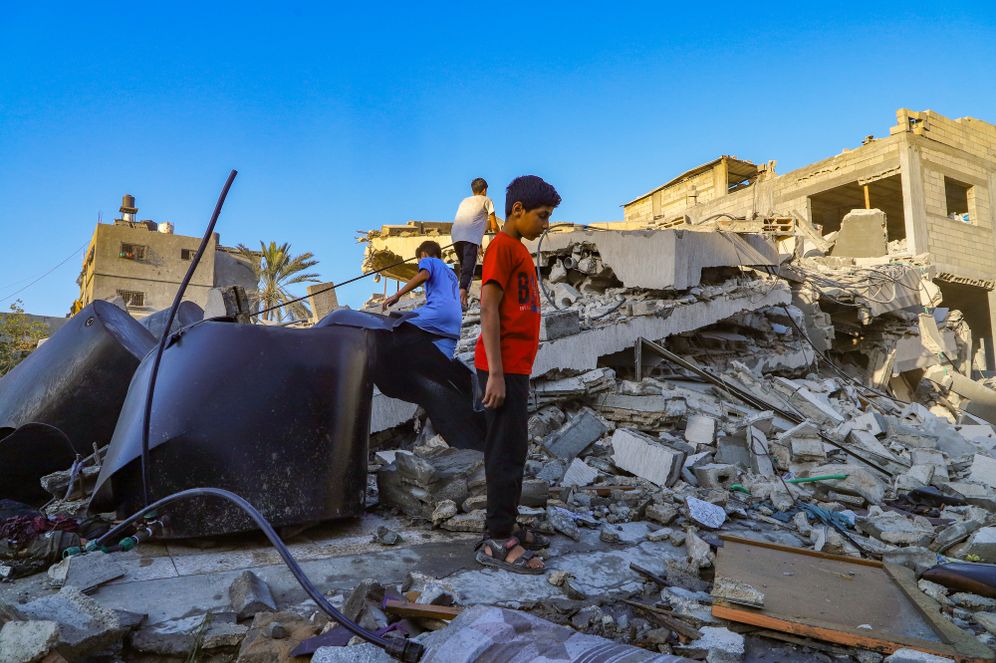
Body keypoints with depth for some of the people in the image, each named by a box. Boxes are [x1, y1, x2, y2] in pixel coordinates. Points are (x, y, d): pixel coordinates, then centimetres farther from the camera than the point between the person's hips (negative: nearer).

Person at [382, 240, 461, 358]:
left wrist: (397, 295, -10)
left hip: (438, 309, -7)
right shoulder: (451, 273, 39)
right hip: (454, 323, 7)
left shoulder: (428, 261, 17)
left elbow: (423, 275, -7)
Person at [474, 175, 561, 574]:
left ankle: (507, 528, 24)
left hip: (516, 368, 9)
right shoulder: (502, 246, -10)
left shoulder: (519, 250, 18)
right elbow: (488, 309, -17)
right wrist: (496, 373, -20)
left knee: (513, 452, 14)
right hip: (504, 369, -9)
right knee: (506, 454, -5)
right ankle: (497, 543, 4)